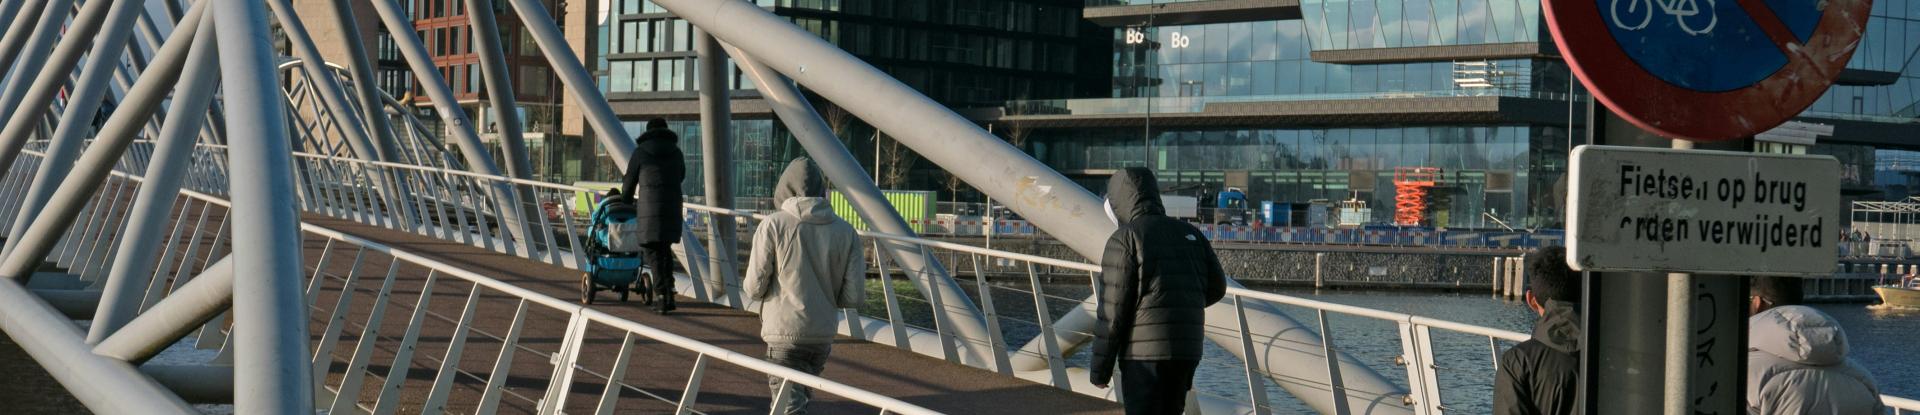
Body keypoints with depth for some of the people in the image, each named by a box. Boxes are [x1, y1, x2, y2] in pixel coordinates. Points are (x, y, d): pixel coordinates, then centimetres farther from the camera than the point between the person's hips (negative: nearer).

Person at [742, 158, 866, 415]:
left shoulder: (773, 225, -10)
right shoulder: (846, 232, 0)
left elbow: (754, 288, -11)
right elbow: (854, 296, -2)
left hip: (784, 332, -5)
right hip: (824, 335, 5)